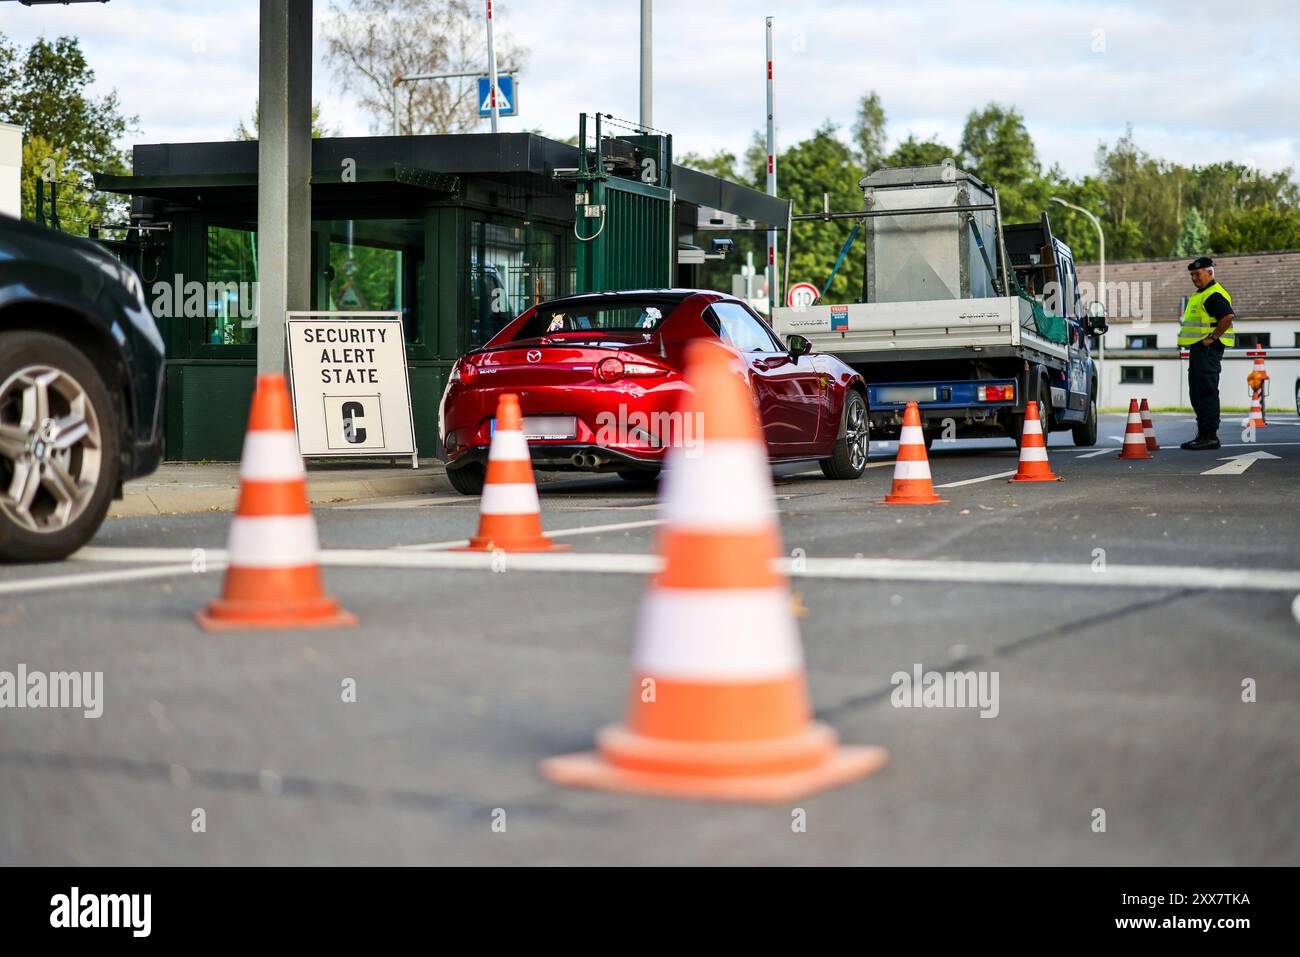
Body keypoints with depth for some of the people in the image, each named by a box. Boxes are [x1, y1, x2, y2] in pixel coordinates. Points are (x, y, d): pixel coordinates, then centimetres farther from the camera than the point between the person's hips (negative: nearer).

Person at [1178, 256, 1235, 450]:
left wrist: (1212, 337, -21)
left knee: (1207, 392, -11)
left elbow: (1228, 316, -25)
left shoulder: (1215, 294, -12)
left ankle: (1210, 436, -10)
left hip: (1208, 348, -11)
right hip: (1197, 348, 11)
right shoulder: (1199, 294, 21)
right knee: (1197, 393, 12)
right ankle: (1203, 434, 18)